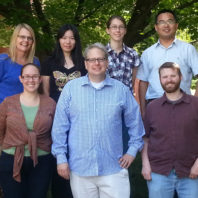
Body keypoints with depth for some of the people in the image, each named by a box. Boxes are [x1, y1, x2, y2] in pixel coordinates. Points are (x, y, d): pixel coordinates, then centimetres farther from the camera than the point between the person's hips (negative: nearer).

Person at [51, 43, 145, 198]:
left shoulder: (121, 89, 5)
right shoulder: (71, 88, 2)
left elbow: (135, 122, 13)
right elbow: (60, 126, 2)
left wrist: (133, 150, 9)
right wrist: (61, 157, -1)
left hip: (114, 168, 0)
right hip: (80, 168, 0)